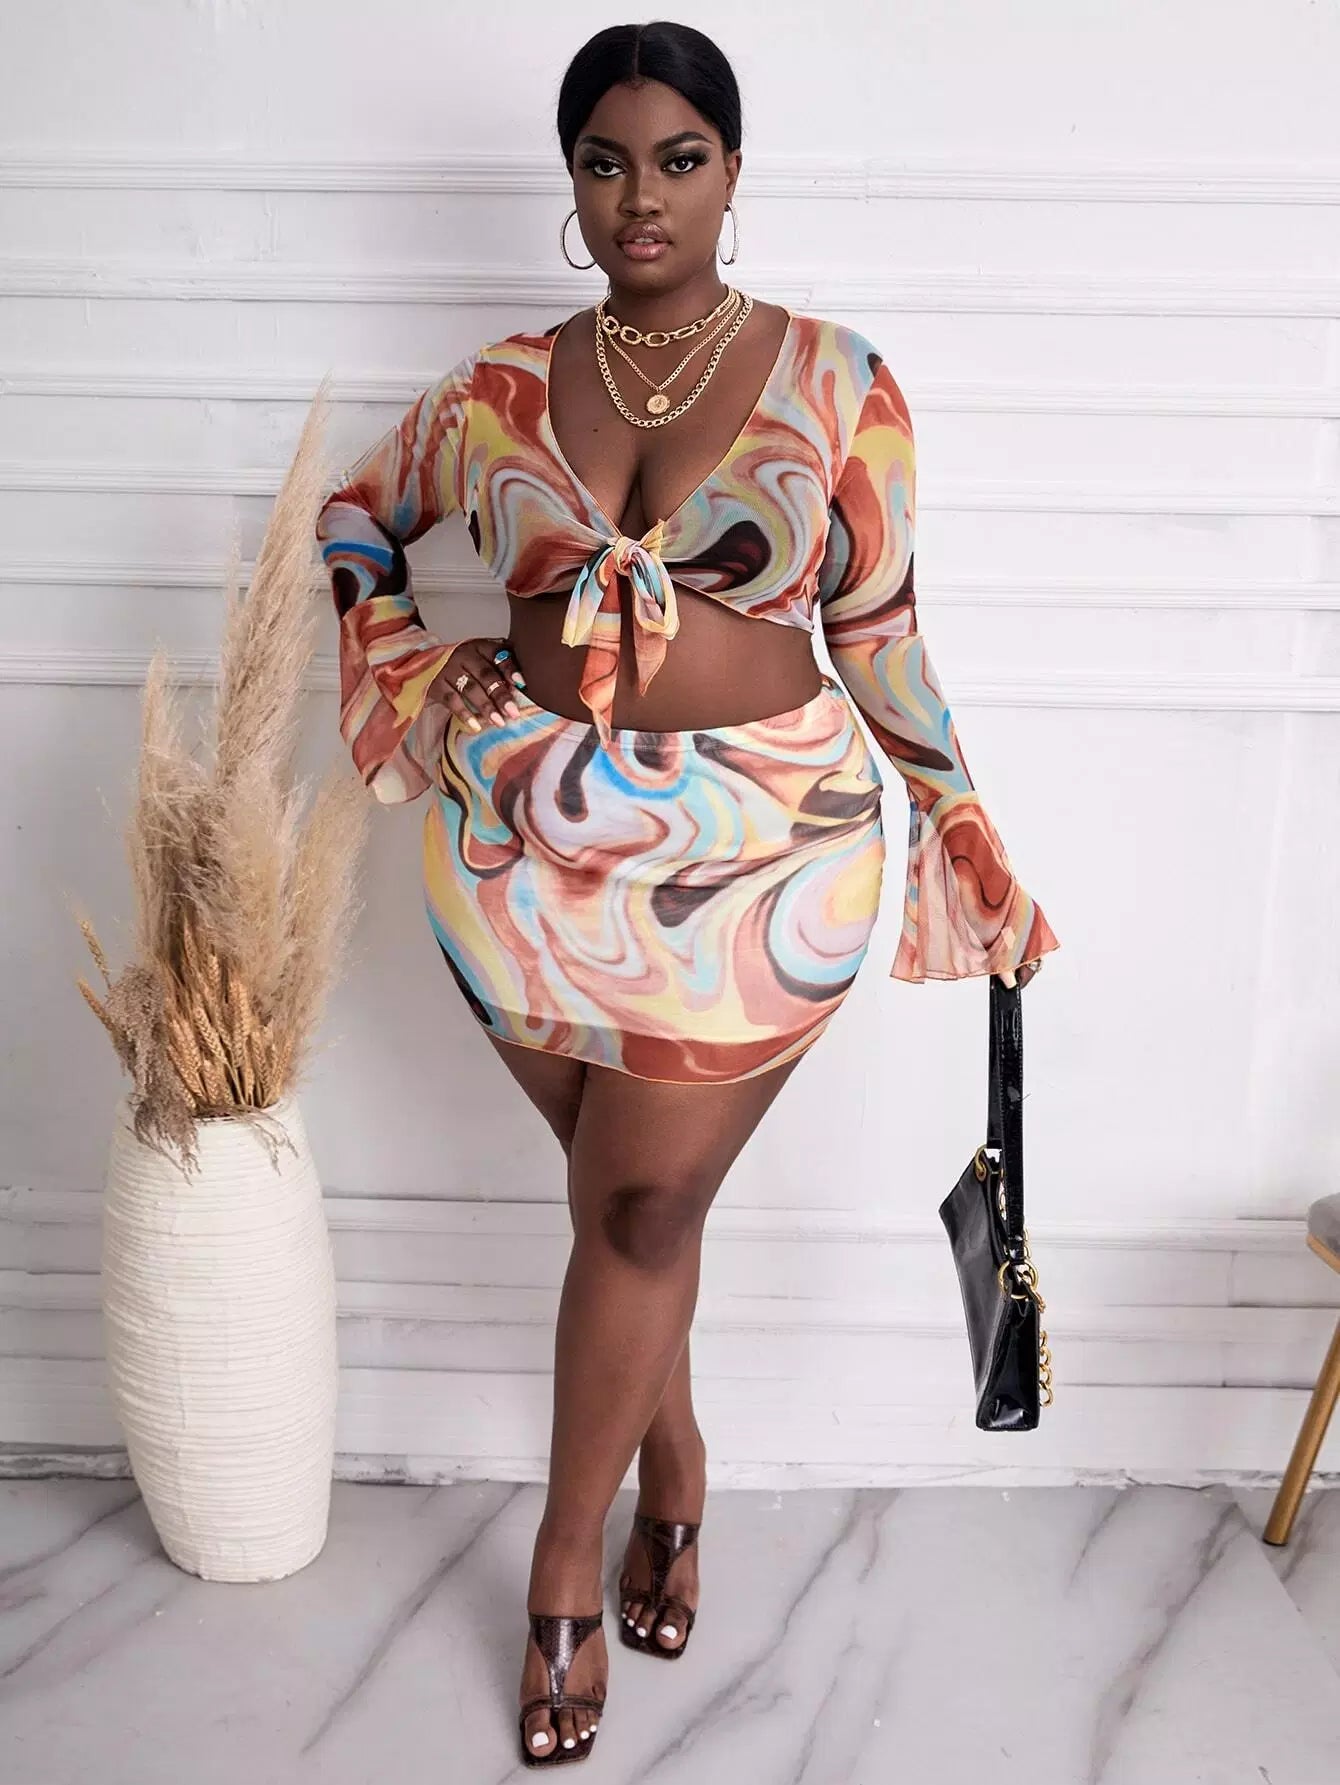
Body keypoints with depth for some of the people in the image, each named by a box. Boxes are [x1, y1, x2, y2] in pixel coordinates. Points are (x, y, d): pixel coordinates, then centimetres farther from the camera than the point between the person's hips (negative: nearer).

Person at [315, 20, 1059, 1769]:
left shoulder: (835, 379, -1)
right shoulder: (501, 385, 5)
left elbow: (881, 632, 3)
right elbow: (352, 525, 19)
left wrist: (969, 840, 4)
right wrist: (426, 684, 5)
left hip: (757, 852, -2)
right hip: (533, 848, 2)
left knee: (641, 1210, 1)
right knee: (630, 1204, 12)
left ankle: (565, 1566, 21)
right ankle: (672, 1476, 37)